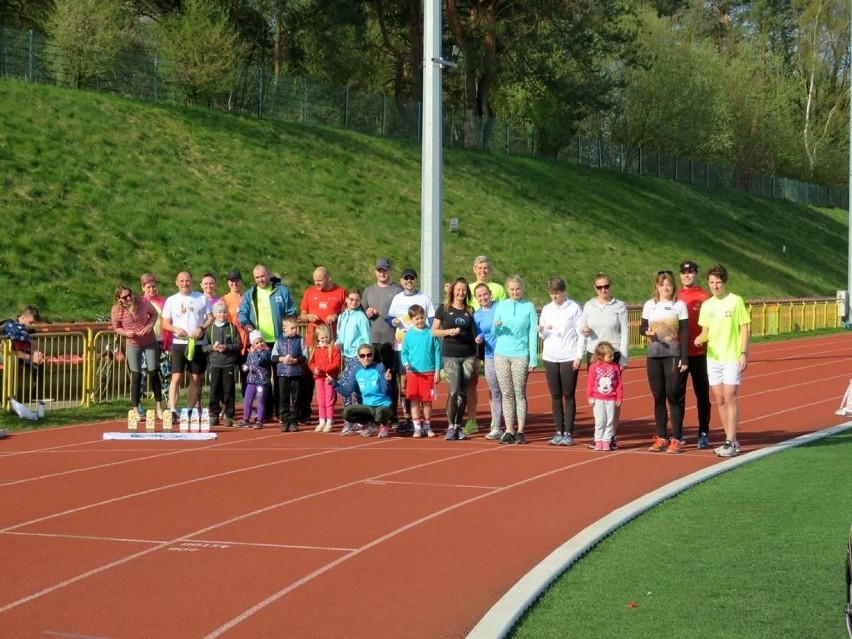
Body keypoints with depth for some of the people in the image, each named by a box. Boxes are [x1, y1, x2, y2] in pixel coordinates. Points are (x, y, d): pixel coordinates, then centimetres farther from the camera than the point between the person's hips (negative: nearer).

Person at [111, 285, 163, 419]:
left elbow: (154, 314, 2)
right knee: (136, 377, 0)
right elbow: (116, 328, 0)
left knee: (154, 374, 1)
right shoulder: (116, 310, -14)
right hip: (133, 346, 0)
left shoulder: (142, 301, -15)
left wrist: (150, 325, -17)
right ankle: (136, 411, 9)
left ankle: (159, 408, 13)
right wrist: (125, 333, -21)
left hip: (150, 343, 0)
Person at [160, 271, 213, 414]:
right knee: (176, 377, -10)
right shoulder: (171, 300, 7)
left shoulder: (201, 298, 6)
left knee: (196, 378, 6)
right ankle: (172, 410, -14)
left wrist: (201, 328, -13)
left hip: (197, 343, 1)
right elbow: (165, 323, 7)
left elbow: (211, 317, 6)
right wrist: (175, 329, -14)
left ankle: (192, 410, 15)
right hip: (179, 343, -1)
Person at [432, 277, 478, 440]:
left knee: (463, 392, 3)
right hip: (450, 356, -3)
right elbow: (434, 331, 3)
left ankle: (459, 426, 12)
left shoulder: (470, 311, 11)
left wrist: (478, 357, 12)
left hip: (469, 356, 3)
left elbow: (474, 334, 15)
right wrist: (448, 332, -15)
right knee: (453, 391, -11)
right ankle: (450, 426, -3)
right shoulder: (443, 309, 3)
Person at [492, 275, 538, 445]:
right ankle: (509, 431, 7)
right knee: (506, 394, 3)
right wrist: (497, 326, -12)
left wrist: (533, 359, -5)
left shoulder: (529, 307, 2)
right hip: (501, 354, 2)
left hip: (521, 356, -2)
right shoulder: (501, 306, 9)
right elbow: (494, 332, 12)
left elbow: (533, 333, 1)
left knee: (520, 394, -2)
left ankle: (520, 431, 2)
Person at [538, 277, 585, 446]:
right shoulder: (546, 309, 12)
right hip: (550, 358, 4)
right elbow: (542, 335, 14)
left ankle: (568, 433, 3)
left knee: (568, 395, 0)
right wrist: (541, 330, -9)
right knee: (555, 396, 5)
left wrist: (579, 356, -9)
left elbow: (581, 333, -3)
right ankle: (559, 432, 10)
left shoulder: (574, 308, -1)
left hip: (569, 358, -4)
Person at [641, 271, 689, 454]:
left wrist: (684, 358, -8)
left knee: (673, 396, -5)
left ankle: (676, 439, -2)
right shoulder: (649, 305, 9)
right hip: (653, 356, 3)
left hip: (673, 355, -3)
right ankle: (661, 438, 12)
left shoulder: (679, 305, 1)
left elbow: (684, 332, -1)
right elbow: (641, 328, 11)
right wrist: (648, 332, -13)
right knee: (658, 397, 6)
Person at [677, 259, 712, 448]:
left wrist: (703, 338, -12)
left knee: (702, 394, 5)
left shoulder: (705, 298, -2)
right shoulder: (676, 297, 7)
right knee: (677, 393, 7)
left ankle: (704, 434, 11)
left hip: (699, 353, -3)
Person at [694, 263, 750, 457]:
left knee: (730, 398, -9)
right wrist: (700, 338, -8)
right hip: (712, 358, 5)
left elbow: (744, 328, -3)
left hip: (732, 357, -5)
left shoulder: (736, 301, -4)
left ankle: (731, 442, -6)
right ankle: (731, 440, 16)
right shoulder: (706, 305, 10)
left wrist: (744, 353, -11)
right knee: (719, 400, 6)